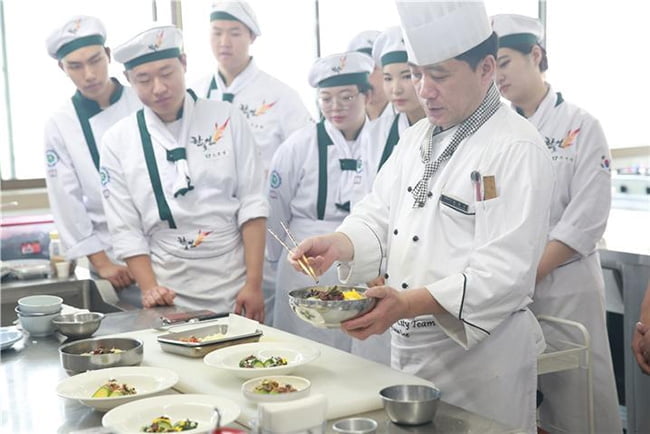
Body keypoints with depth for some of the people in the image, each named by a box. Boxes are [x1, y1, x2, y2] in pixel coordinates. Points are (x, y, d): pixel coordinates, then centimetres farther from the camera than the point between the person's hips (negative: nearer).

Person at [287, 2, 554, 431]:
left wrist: (409, 304, -32)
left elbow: (504, 271, -22)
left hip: (482, 352, -7)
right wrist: (340, 244, -13)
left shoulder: (518, 149, -16)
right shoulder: (418, 139, 10)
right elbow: (378, 215, 9)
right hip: (407, 345, 7)